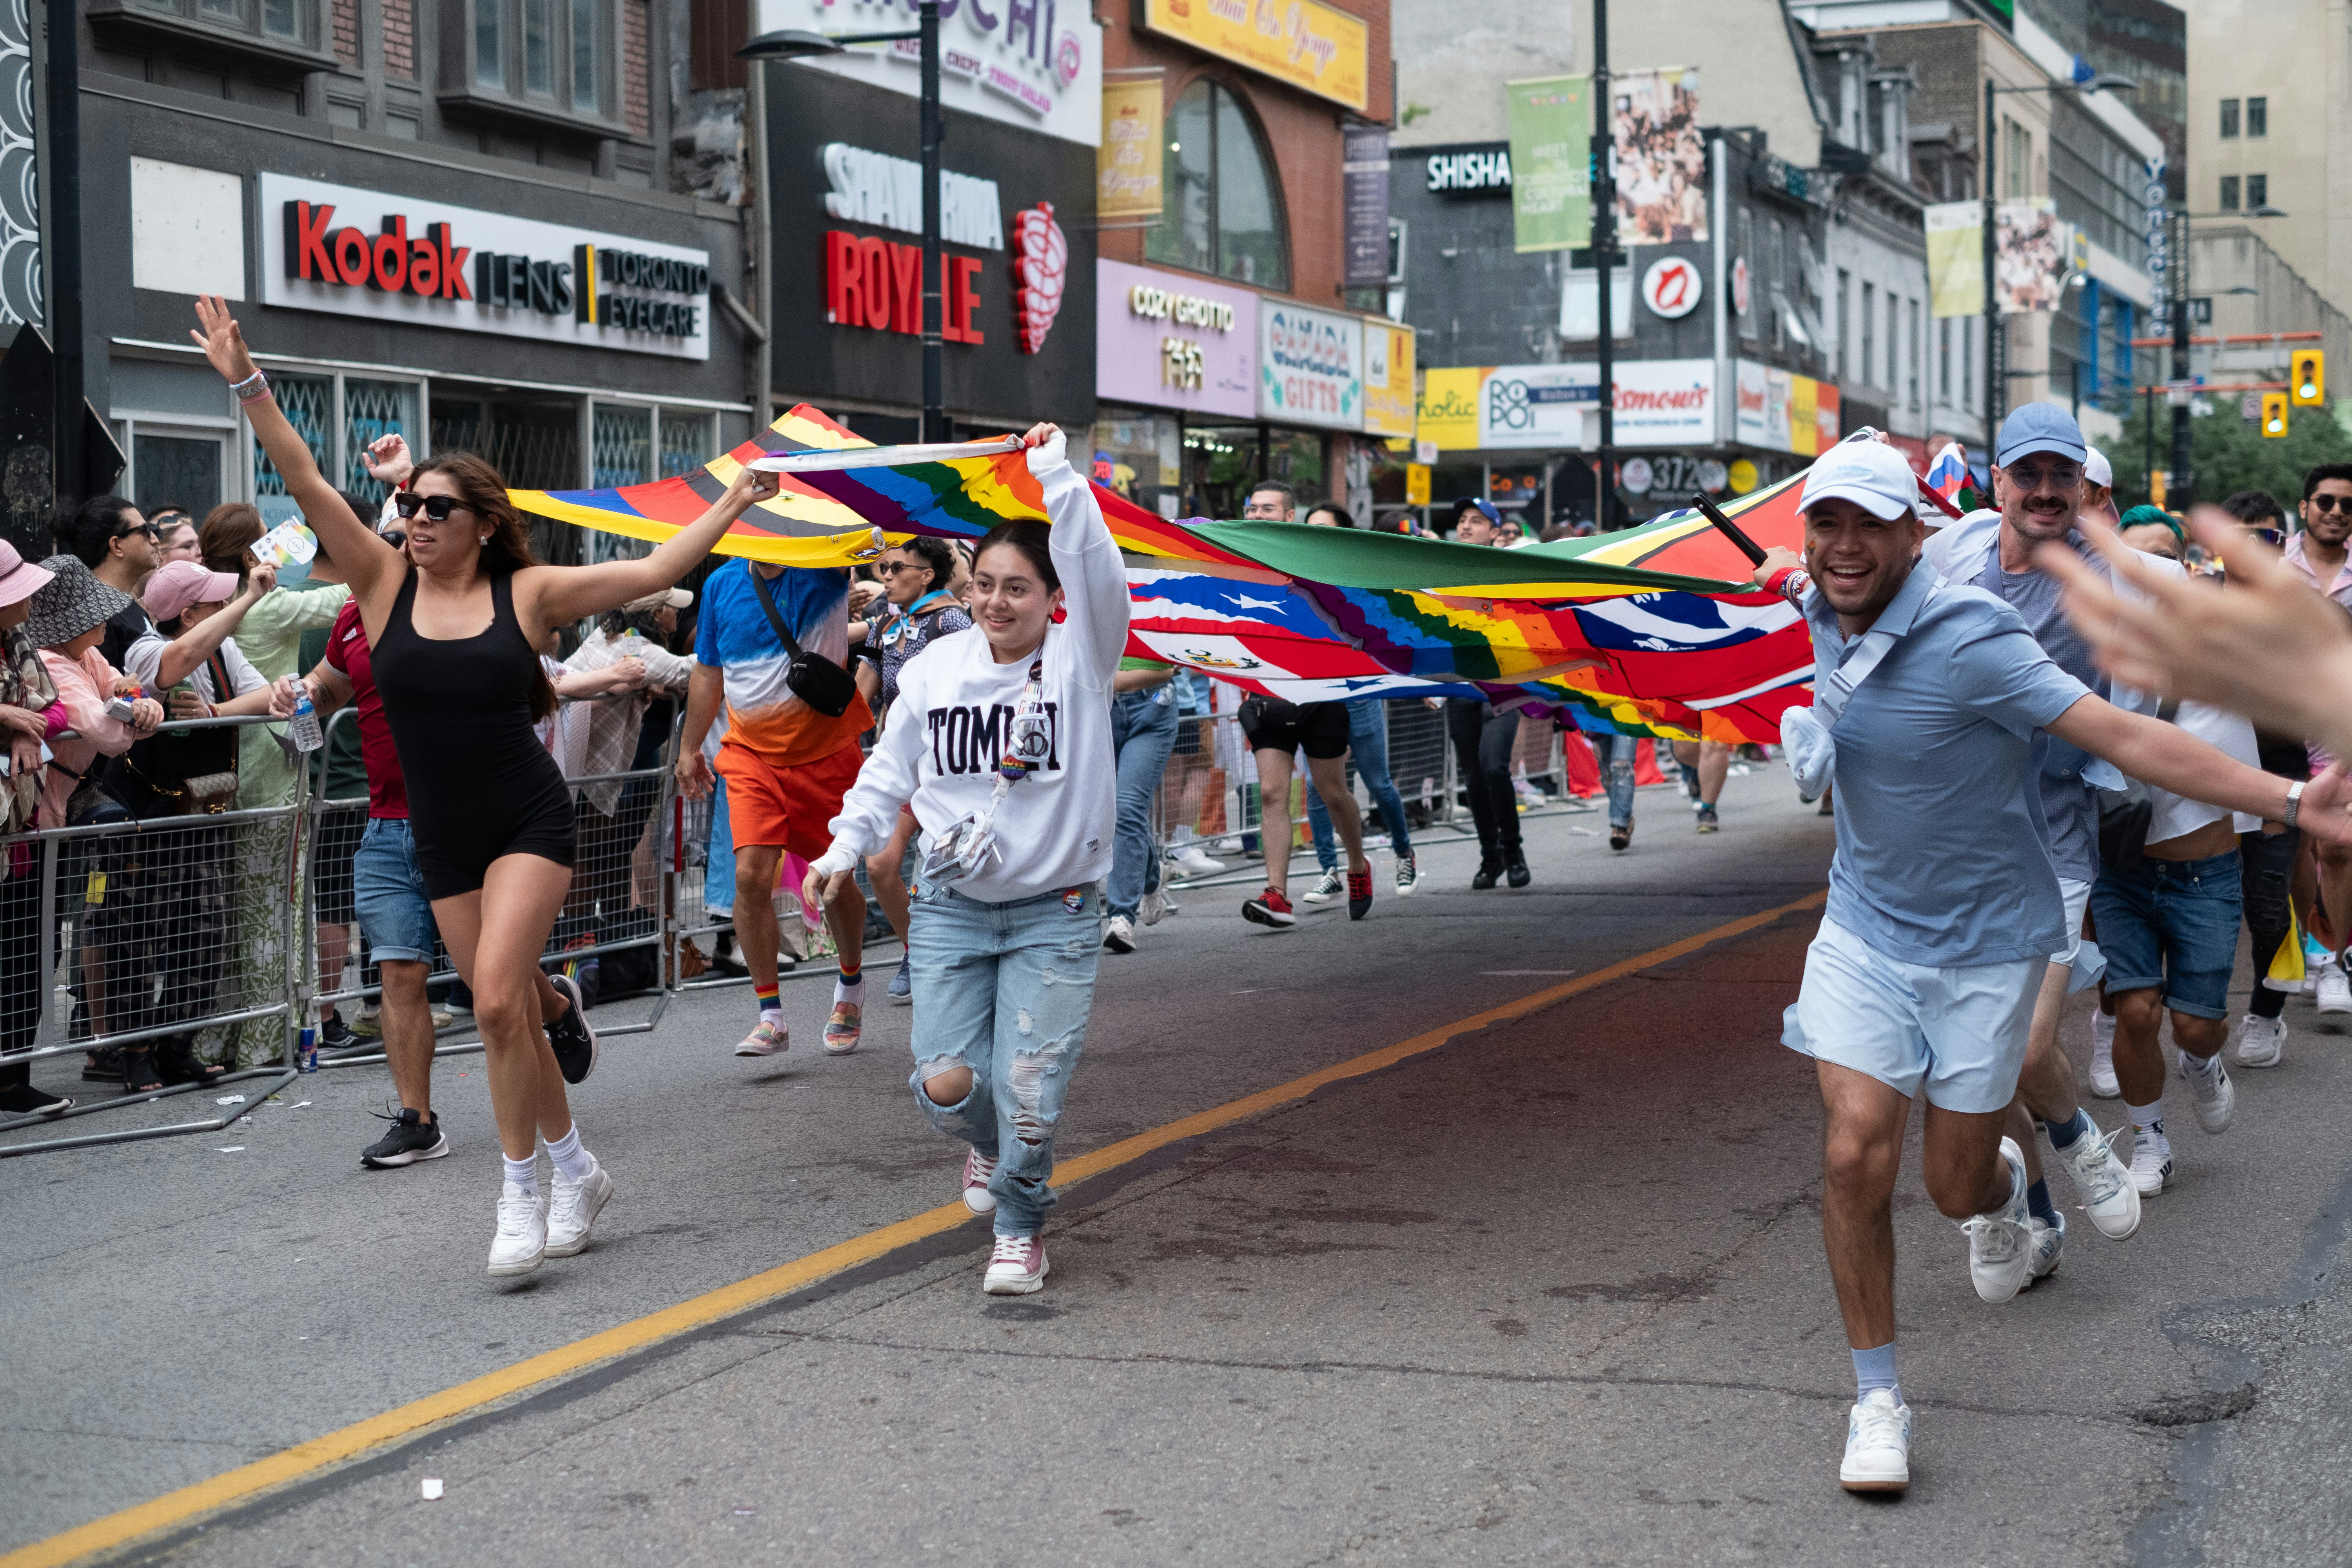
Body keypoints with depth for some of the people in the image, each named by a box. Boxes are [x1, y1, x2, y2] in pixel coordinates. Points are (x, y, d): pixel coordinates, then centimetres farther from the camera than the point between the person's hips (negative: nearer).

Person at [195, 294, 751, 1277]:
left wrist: (729, 508, -1)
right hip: (441, 835, 3)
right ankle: (576, 1172, 28)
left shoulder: (526, 594, -4)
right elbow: (305, 484, -7)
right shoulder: (384, 584, 0)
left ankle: (521, 1194, -5)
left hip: (530, 821, -3)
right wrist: (246, 385, -13)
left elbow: (649, 573, 0)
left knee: (497, 1000, -18)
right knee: (507, 1015, 9)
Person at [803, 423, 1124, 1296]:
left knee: (1027, 1095, -8)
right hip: (952, 906, 2)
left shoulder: (1080, 661, -5)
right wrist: (843, 851, 4)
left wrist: (1054, 472, -25)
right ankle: (987, 1144, 32)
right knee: (947, 1084, -6)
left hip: (1055, 914, -2)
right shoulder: (934, 671, 4)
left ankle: (1020, 1228, 20)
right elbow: (889, 774, 14)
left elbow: (1097, 571, -23)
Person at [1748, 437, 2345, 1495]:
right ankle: (1877, 1397, 4)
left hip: (1985, 941, -4)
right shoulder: (1819, 615, -5)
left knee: (1957, 1186, 5)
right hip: (1865, 930, 4)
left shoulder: (1966, 641, -25)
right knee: (1855, 1152, -12)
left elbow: (2123, 736, -29)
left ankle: (2003, 1186, 47)